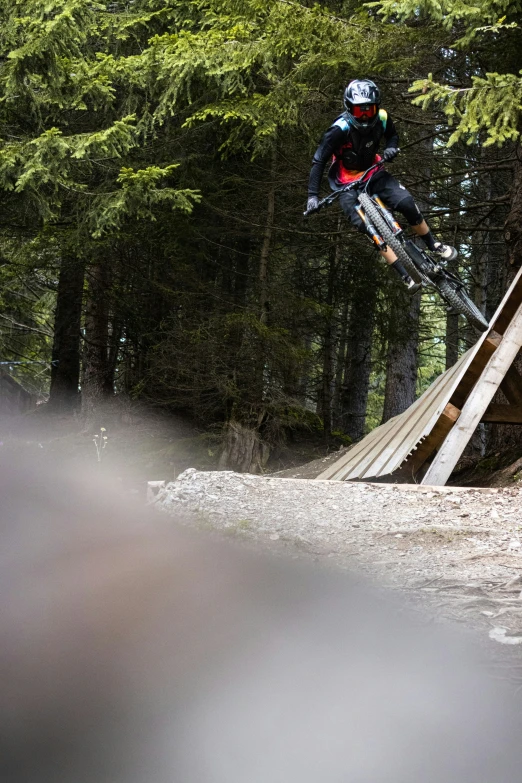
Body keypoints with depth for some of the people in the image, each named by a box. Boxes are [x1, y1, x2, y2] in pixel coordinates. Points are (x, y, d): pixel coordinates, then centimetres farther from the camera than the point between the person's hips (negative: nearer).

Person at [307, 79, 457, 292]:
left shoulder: (381, 118, -14)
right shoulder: (340, 129, -28)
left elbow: (392, 135, 8)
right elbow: (319, 161, -24)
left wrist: (391, 148, -15)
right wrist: (312, 195, -30)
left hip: (373, 173, 4)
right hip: (347, 184, -4)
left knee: (407, 203, -16)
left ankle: (434, 246, 7)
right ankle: (406, 277, -16)